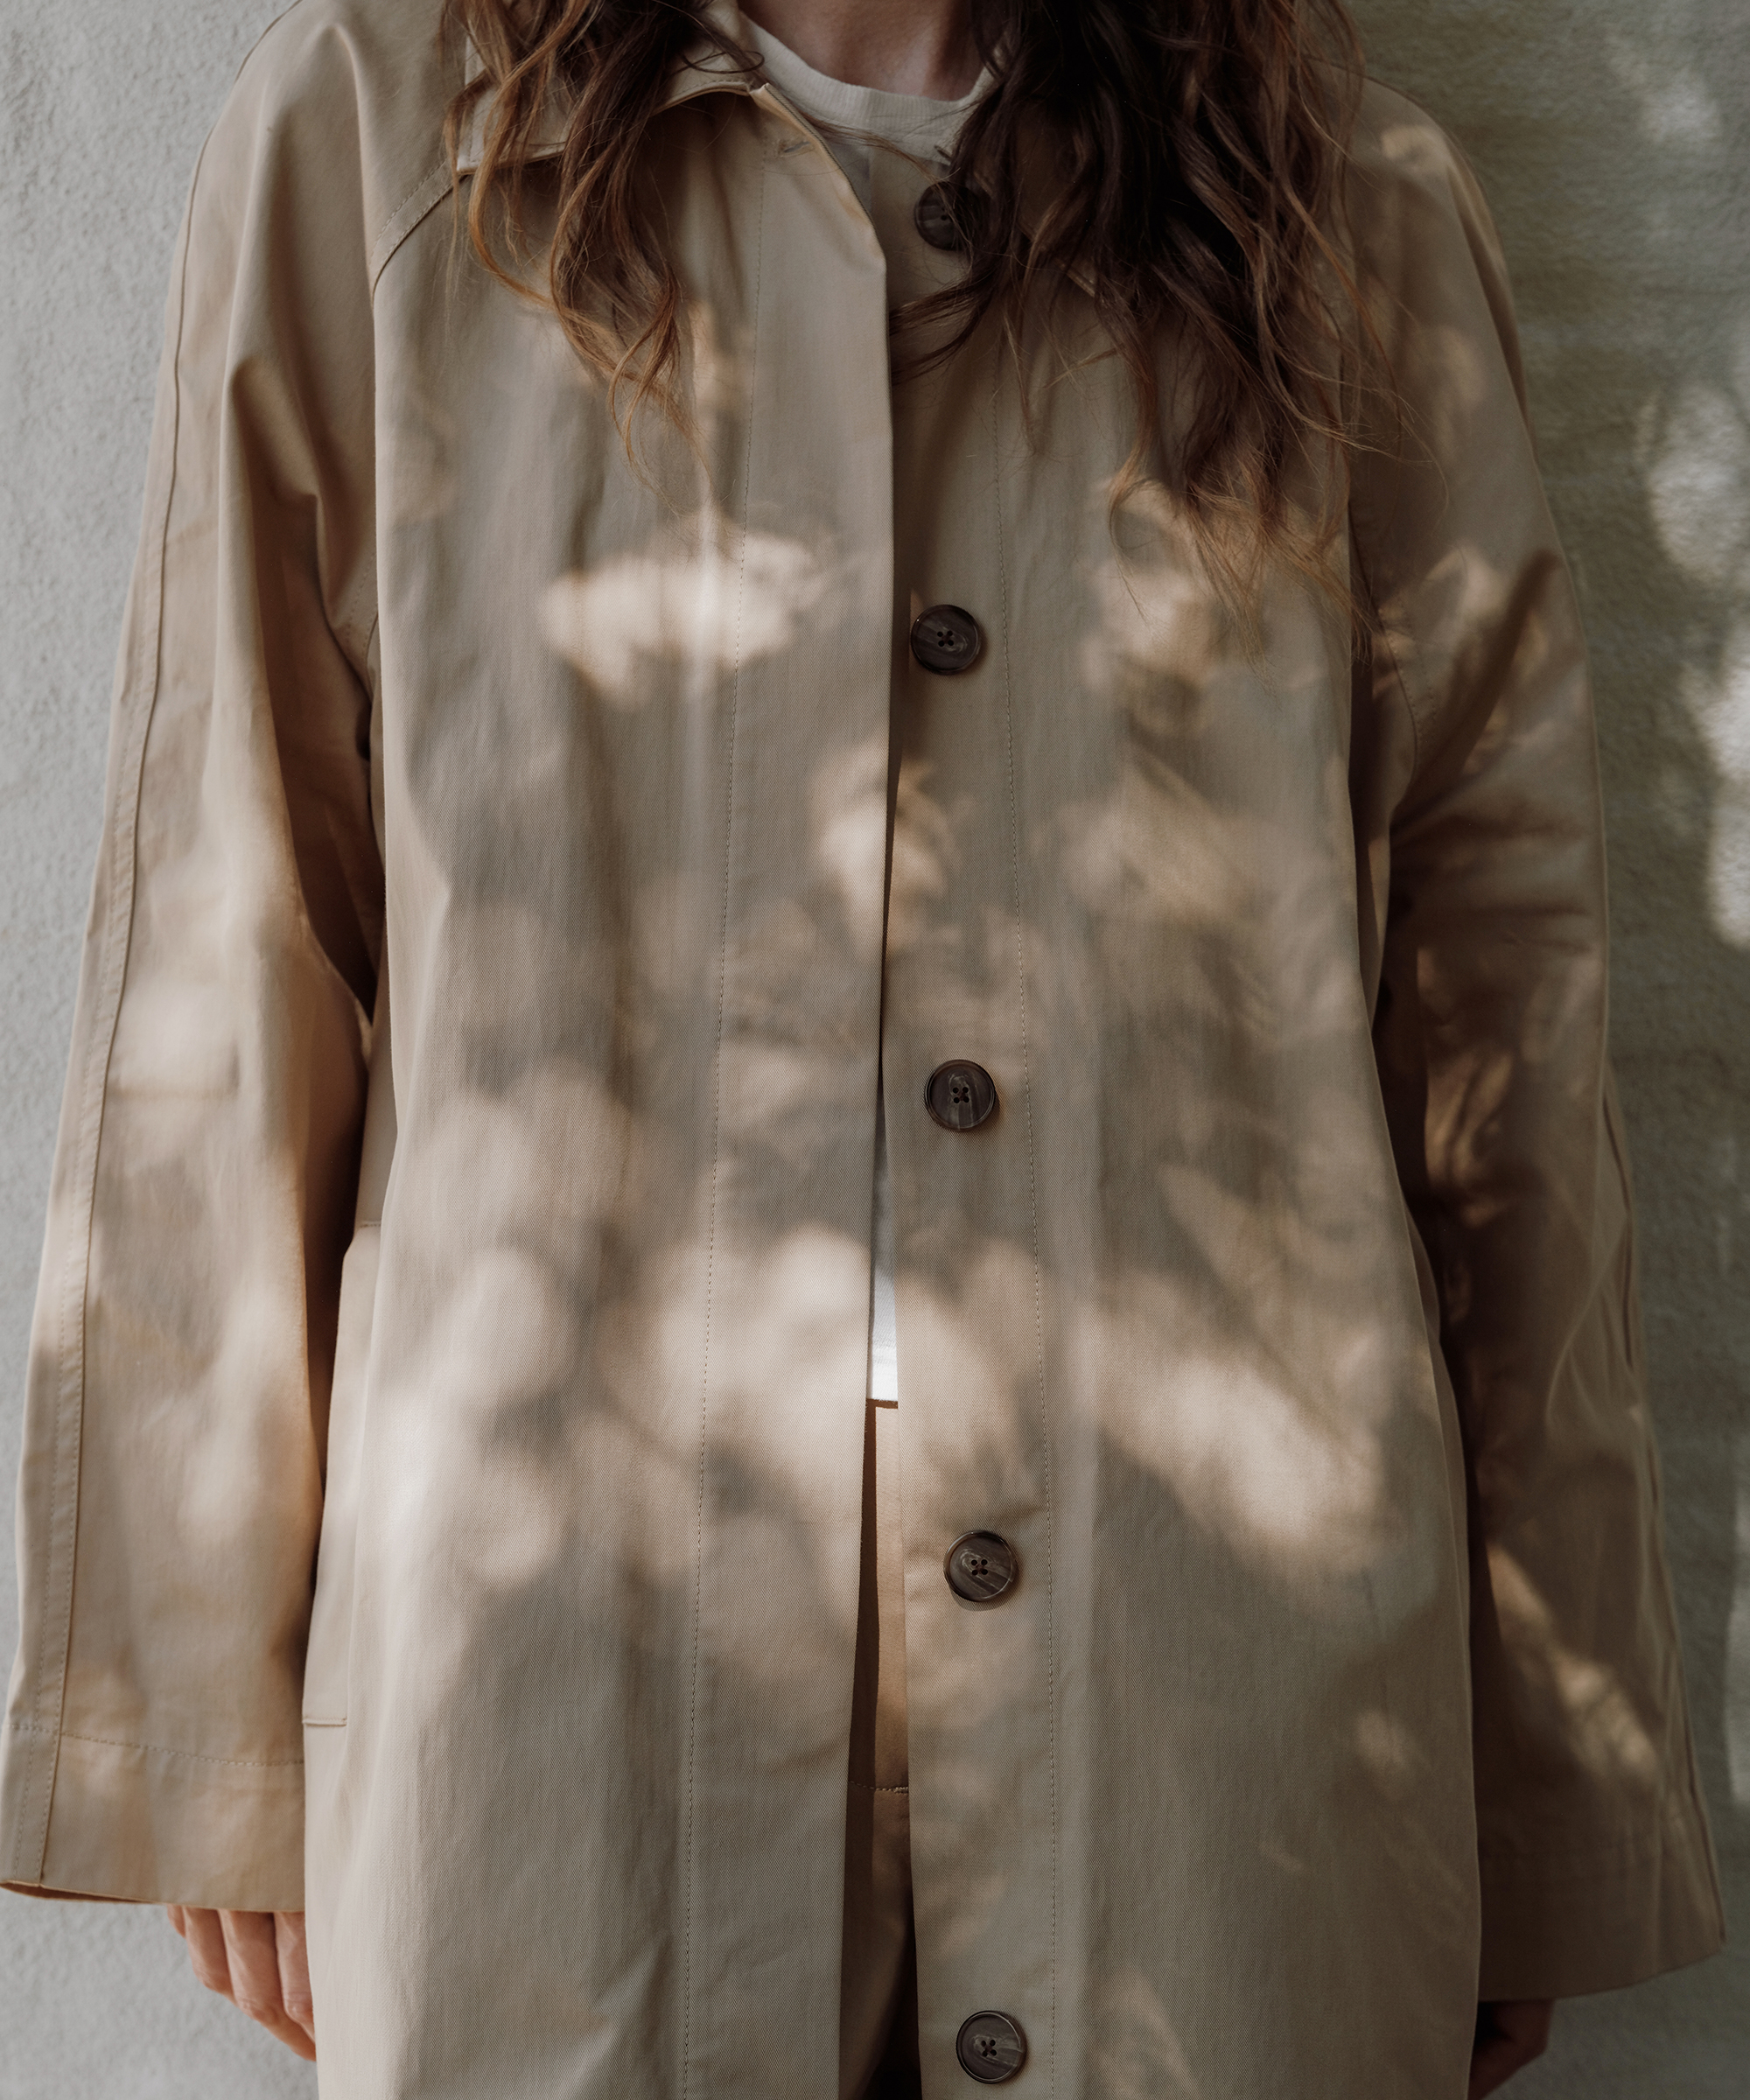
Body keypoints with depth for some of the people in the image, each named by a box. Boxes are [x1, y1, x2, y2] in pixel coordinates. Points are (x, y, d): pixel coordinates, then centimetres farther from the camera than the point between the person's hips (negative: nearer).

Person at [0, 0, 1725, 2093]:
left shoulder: (1360, 199, 7)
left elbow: (1503, 1024, 5)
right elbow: (223, 966, 3)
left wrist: (1541, 1826, 5)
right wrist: (205, 1724, 2)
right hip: (566, 1672, 0)